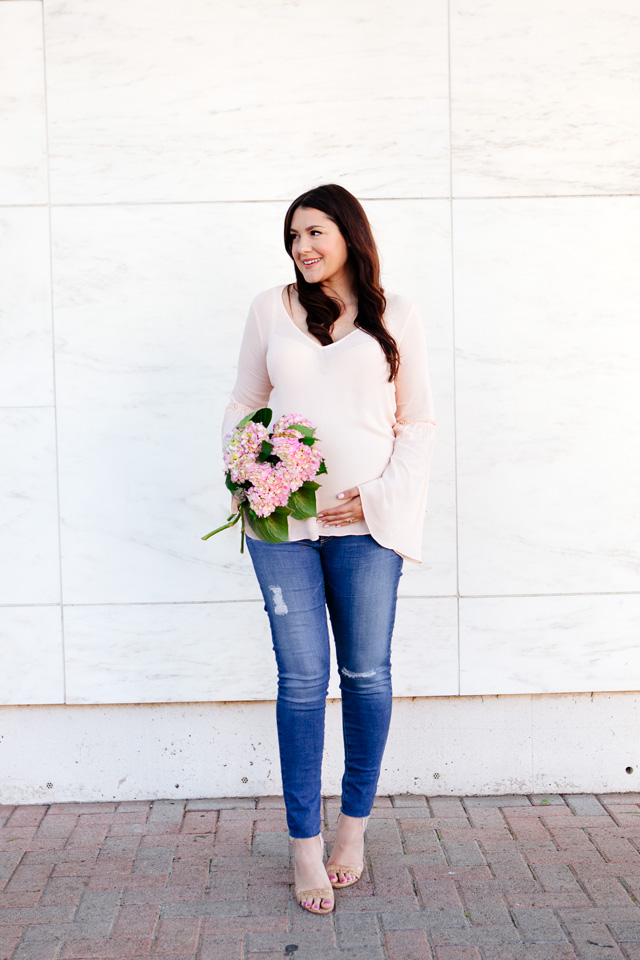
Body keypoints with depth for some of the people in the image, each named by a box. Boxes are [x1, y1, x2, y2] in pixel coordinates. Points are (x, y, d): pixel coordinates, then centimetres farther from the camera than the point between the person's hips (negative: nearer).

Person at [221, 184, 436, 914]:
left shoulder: (394, 318, 6)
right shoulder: (270, 309, 10)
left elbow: (419, 423, 6)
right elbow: (243, 406, 13)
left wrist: (378, 495, -7)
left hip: (366, 521, 0)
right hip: (282, 521, 0)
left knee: (366, 675, 6)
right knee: (302, 678, -1)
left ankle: (354, 827, 25)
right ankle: (305, 848, 11)